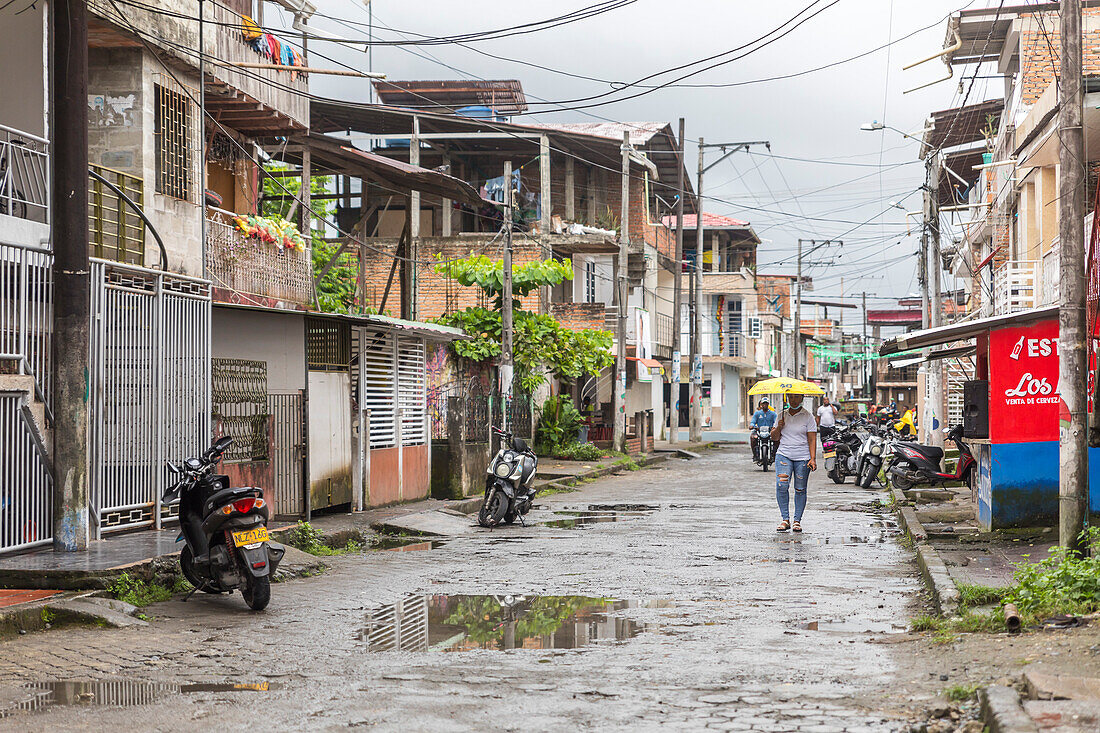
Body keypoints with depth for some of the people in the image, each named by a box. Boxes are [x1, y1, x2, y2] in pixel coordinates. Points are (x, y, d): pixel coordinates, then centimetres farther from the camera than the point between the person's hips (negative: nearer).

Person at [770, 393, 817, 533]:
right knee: (781, 485, -15)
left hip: (802, 458, -2)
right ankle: (785, 519, -9)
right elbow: (774, 437, 15)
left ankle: (797, 521, 9)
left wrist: (813, 458, -14)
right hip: (783, 455, 2)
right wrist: (778, 428, -6)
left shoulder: (808, 416, 0)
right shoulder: (782, 415, 12)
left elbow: (812, 439, -4)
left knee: (800, 489, 0)